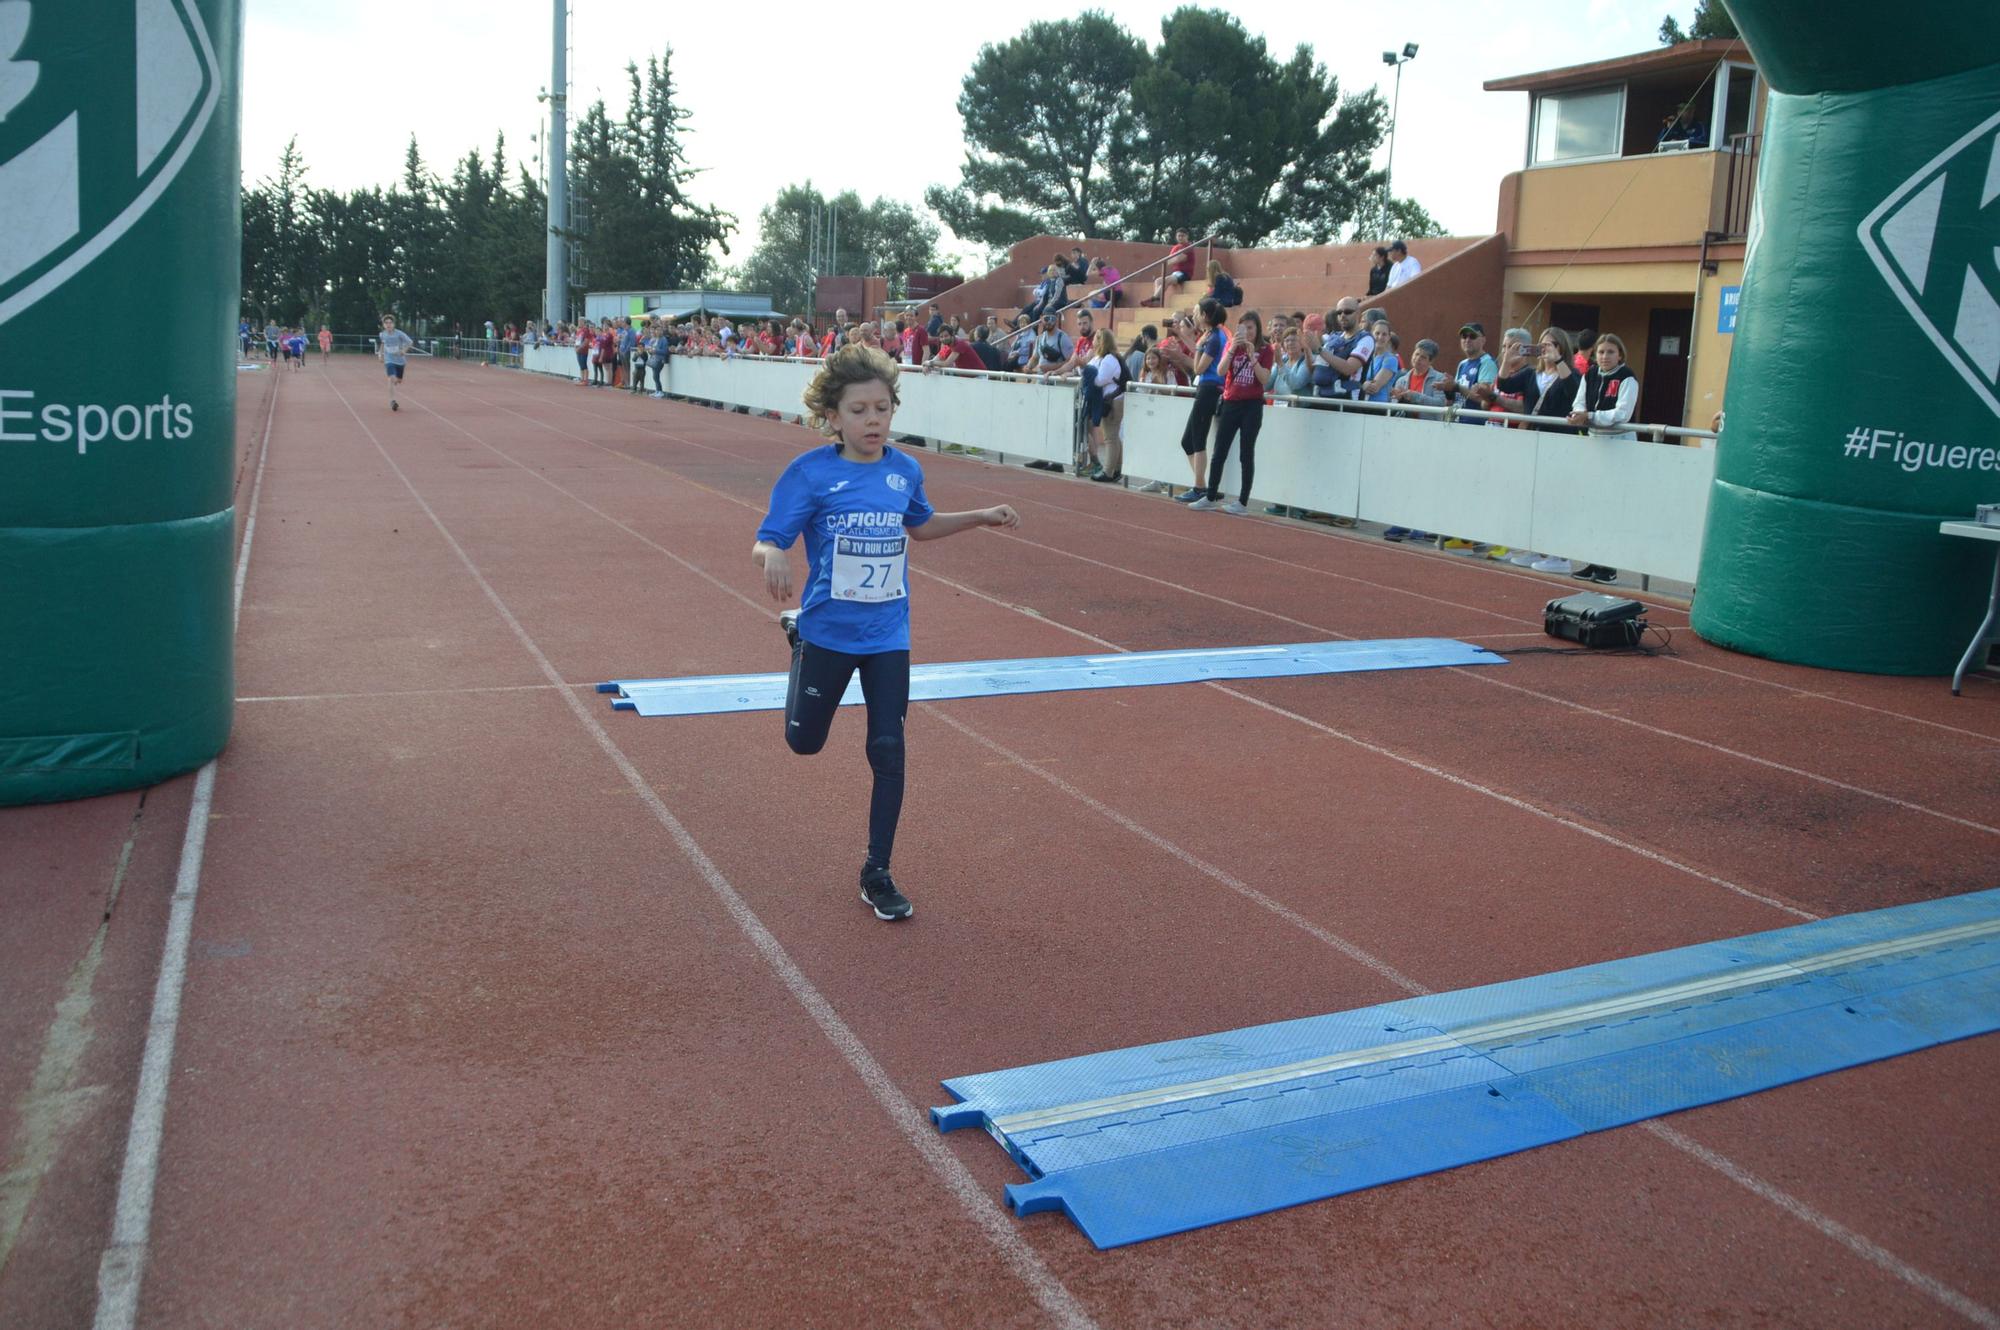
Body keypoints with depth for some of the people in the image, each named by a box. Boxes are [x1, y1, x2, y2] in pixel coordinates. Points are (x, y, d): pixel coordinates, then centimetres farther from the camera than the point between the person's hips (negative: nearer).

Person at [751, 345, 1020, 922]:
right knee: (804, 743, 16)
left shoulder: (906, 471, -1)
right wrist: (773, 557, -41)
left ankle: (877, 874, 15)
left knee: (888, 750, -1)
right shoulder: (810, 472, -15)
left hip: (888, 636, 2)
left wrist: (981, 516, 13)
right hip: (828, 632, -2)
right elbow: (765, 541, -17)